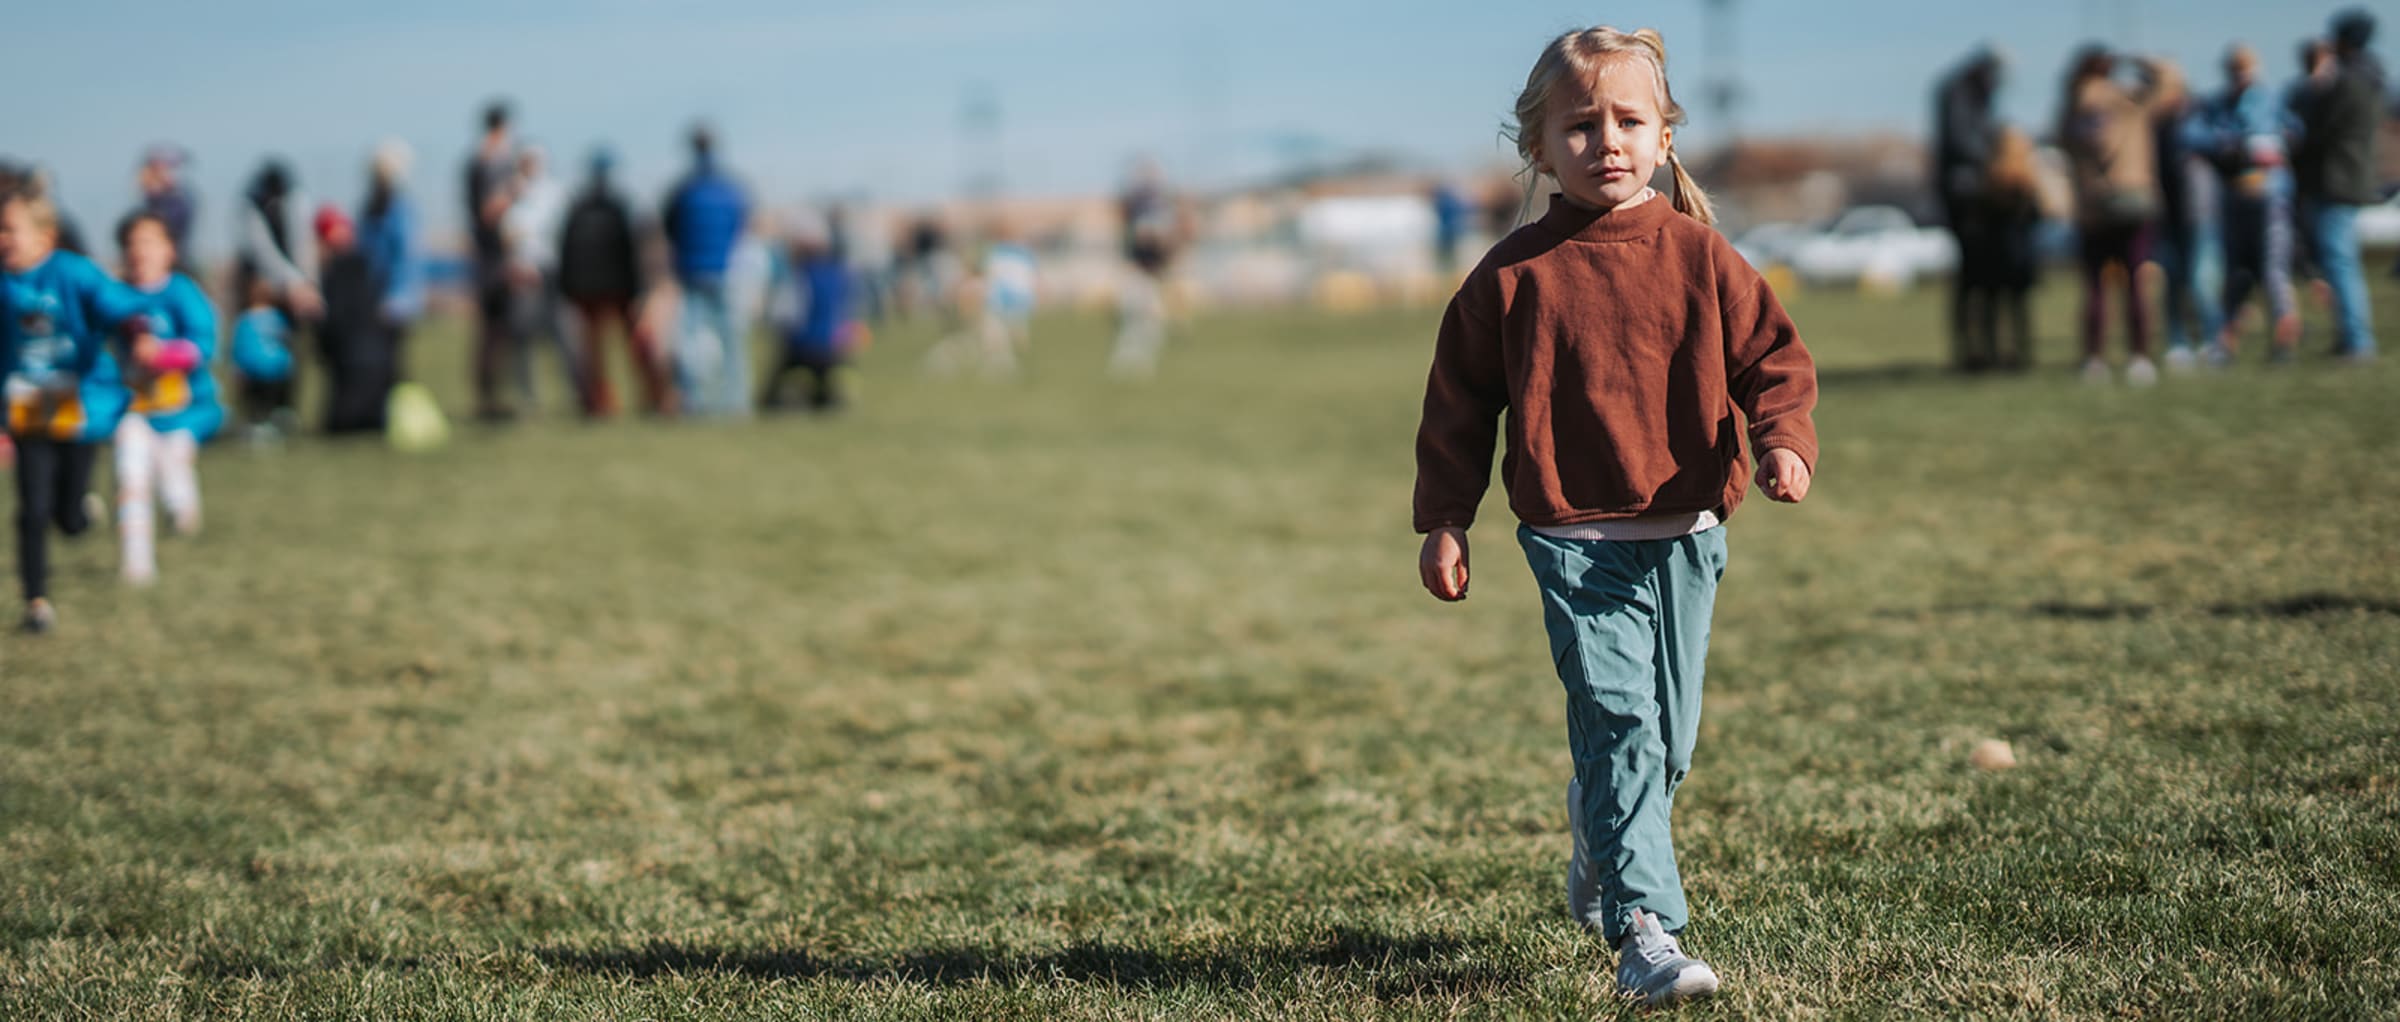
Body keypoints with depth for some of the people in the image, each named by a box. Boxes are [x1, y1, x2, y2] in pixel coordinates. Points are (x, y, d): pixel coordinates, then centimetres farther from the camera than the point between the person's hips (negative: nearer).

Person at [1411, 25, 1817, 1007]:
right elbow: (1459, 403, 6)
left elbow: (1772, 355, 6)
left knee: (1667, 739, 12)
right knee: (1618, 722, -15)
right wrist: (1444, 522, 4)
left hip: (1686, 535, 3)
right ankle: (1645, 930, -15)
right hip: (1575, 540, -3)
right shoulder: (1515, 274, -1)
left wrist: (1785, 439, -13)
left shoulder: (1697, 255, 3)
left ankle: (1600, 852, 42)